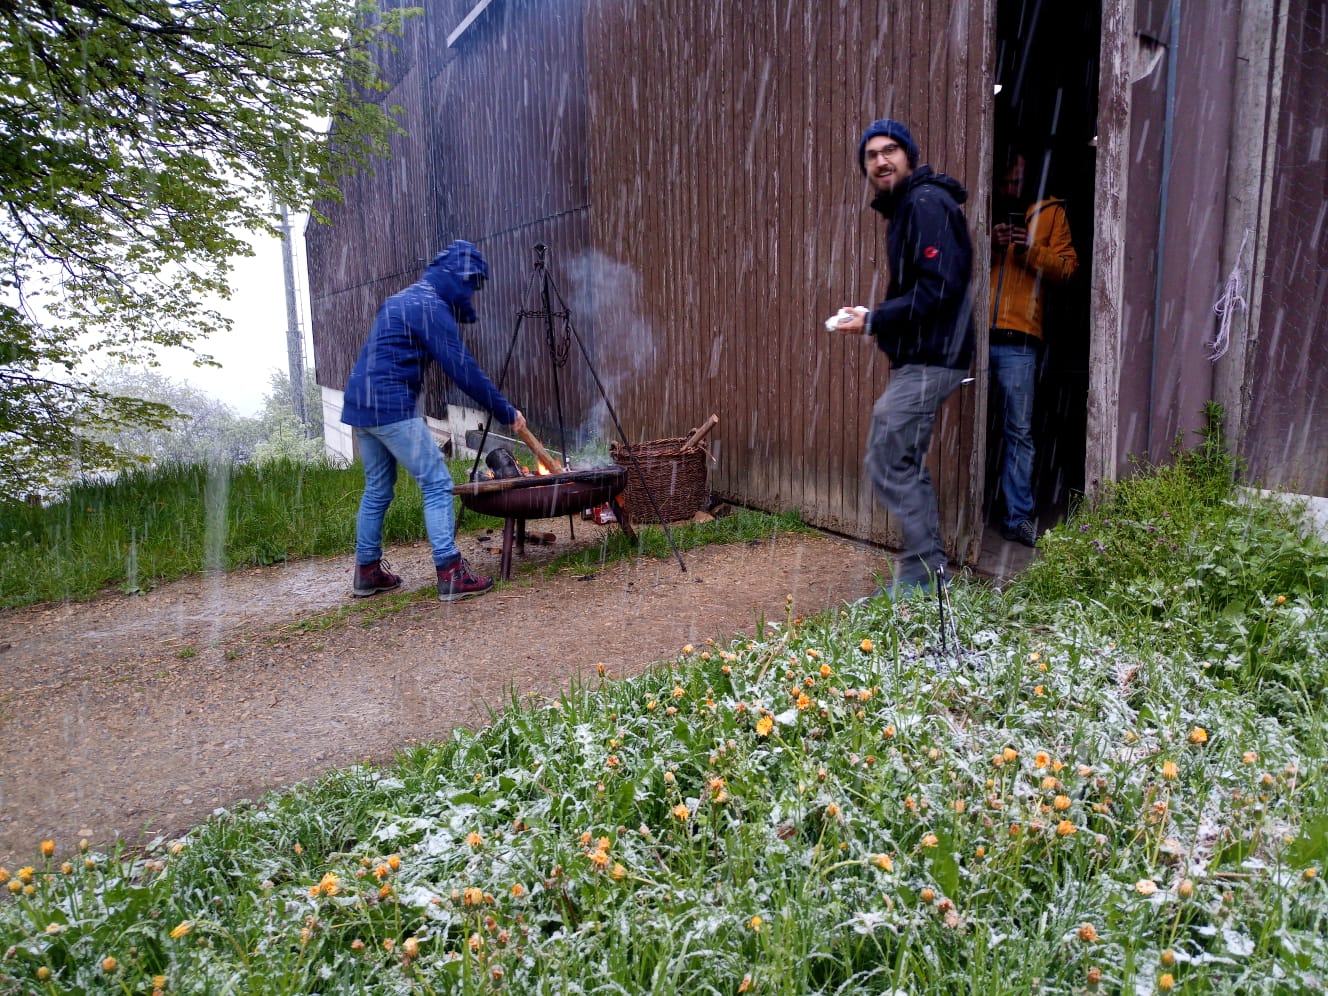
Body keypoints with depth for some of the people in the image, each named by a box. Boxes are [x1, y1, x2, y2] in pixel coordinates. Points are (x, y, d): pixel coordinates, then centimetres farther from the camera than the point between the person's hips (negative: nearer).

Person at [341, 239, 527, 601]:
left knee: (378, 489, 16)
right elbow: (463, 370, -13)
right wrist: (506, 412, -7)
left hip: (360, 405, 10)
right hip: (391, 407, -10)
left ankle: (367, 572, 23)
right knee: (437, 483, -8)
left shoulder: (403, 298, 21)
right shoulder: (431, 306, -10)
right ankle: (450, 574, -11)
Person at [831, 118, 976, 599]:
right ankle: (929, 571, 26)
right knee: (905, 464, 15)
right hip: (917, 358, 11)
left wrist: (874, 320, -17)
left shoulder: (927, 203, -13)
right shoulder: (905, 207, 19)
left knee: (888, 464, -9)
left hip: (928, 361, -11)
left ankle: (921, 574, 1)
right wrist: (875, 317, 10)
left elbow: (938, 287, -23)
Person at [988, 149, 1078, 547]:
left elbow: (1067, 266, 5)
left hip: (1017, 341, -1)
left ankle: (1018, 517, 4)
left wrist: (1032, 249, -11)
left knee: (1019, 431, -1)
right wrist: (989, 246, -7)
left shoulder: (1049, 212, 11)